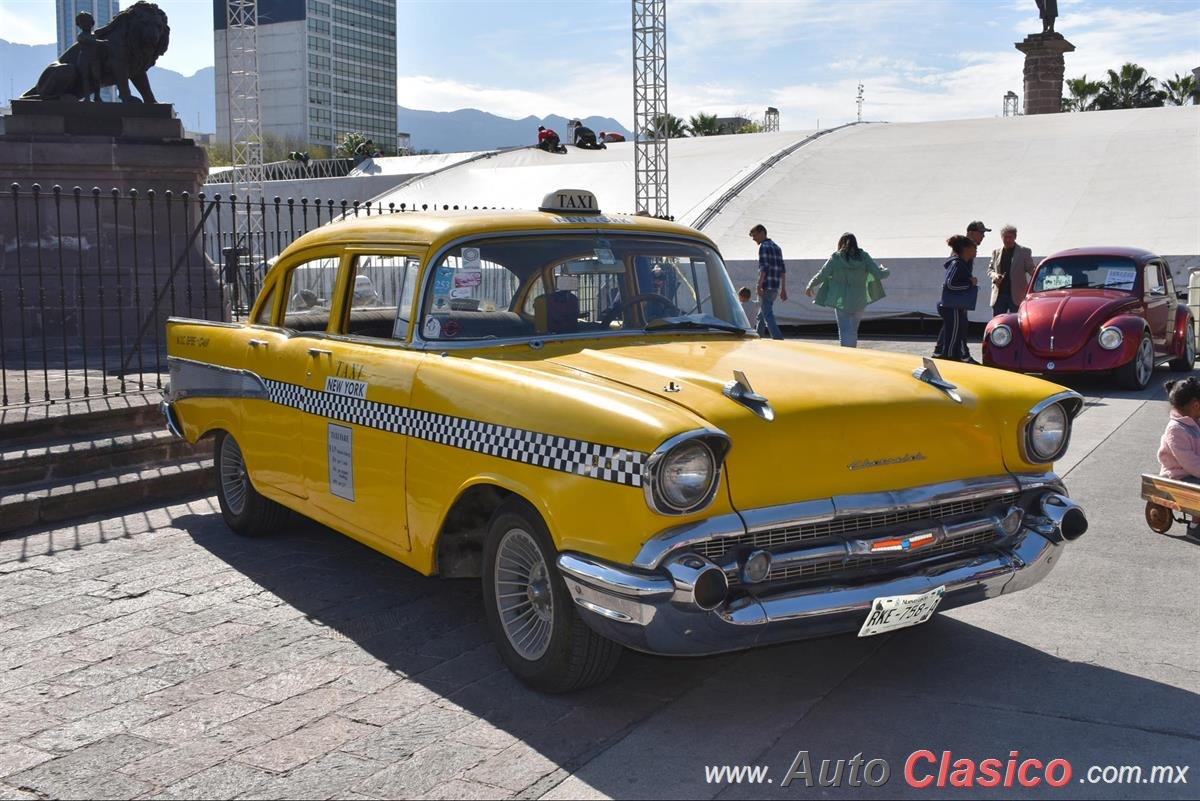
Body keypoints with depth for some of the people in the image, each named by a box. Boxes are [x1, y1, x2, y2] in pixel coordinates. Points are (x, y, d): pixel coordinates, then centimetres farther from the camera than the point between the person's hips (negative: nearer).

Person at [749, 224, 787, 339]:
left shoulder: (763, 247, -6)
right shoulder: (776, 247, 19)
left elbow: (764, 268, -18)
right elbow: (783, 270, 18)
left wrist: (759, 285, -21)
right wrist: (783, 289, 19)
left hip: (766, 287, -9)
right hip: (776, 287, 9)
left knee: (767, 315, -10)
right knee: (762, 314, 17)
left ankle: (778, 338, -19)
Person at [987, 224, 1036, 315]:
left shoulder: (1024, 252, 4)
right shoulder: (996, 252, 13)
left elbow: (1031, 270, 3)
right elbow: (990, 269, 19)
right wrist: (995, 276, -3)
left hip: (1016, 296, -3)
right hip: (999, 295, 3)